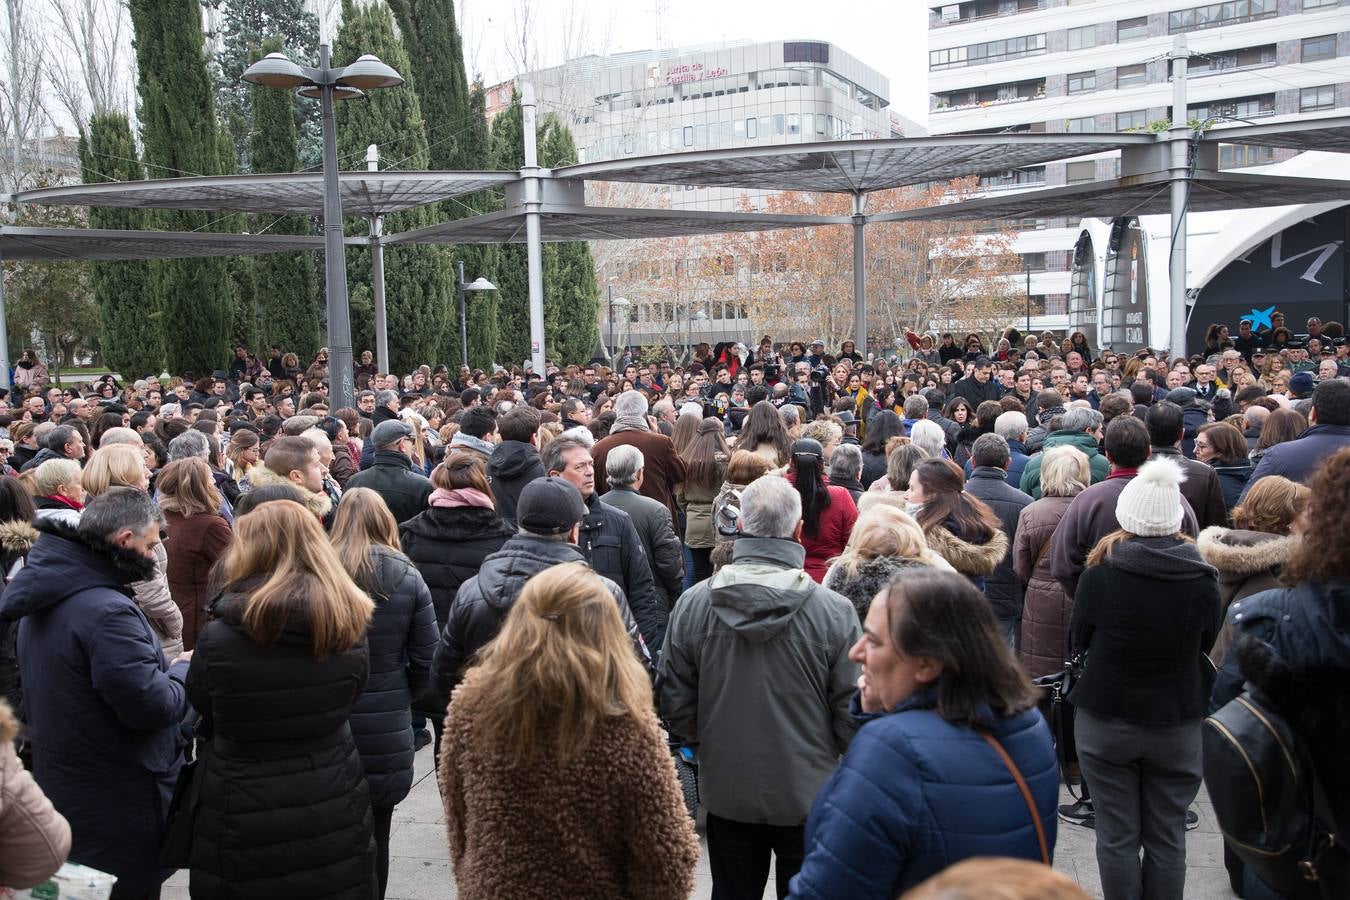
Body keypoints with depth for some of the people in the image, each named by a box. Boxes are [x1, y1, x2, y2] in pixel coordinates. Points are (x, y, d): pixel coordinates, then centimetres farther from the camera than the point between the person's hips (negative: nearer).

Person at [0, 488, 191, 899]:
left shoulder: (47, 593, 5)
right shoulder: (106, 611, -27)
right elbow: (153, 707, -26)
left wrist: (167, 667, 8)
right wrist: (184, 669, -7)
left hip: (59, 785, 10)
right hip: (118, 802, -9)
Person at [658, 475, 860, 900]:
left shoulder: (692, 604, -12)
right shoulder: (834, 611, -19)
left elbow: (674, 702, -4)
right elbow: (852, 710, -12)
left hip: (727, 791, 2)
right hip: (809, 796, -2)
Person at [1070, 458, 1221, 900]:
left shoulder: (1099, 575, -15)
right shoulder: (1203, 578, -9)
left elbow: (1079, 639, 0)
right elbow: (1207, 644, 6)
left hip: (1106, 719, -1)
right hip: (1178, 723, 2)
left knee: (1117, 836, 9)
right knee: (1167, 837, 12)